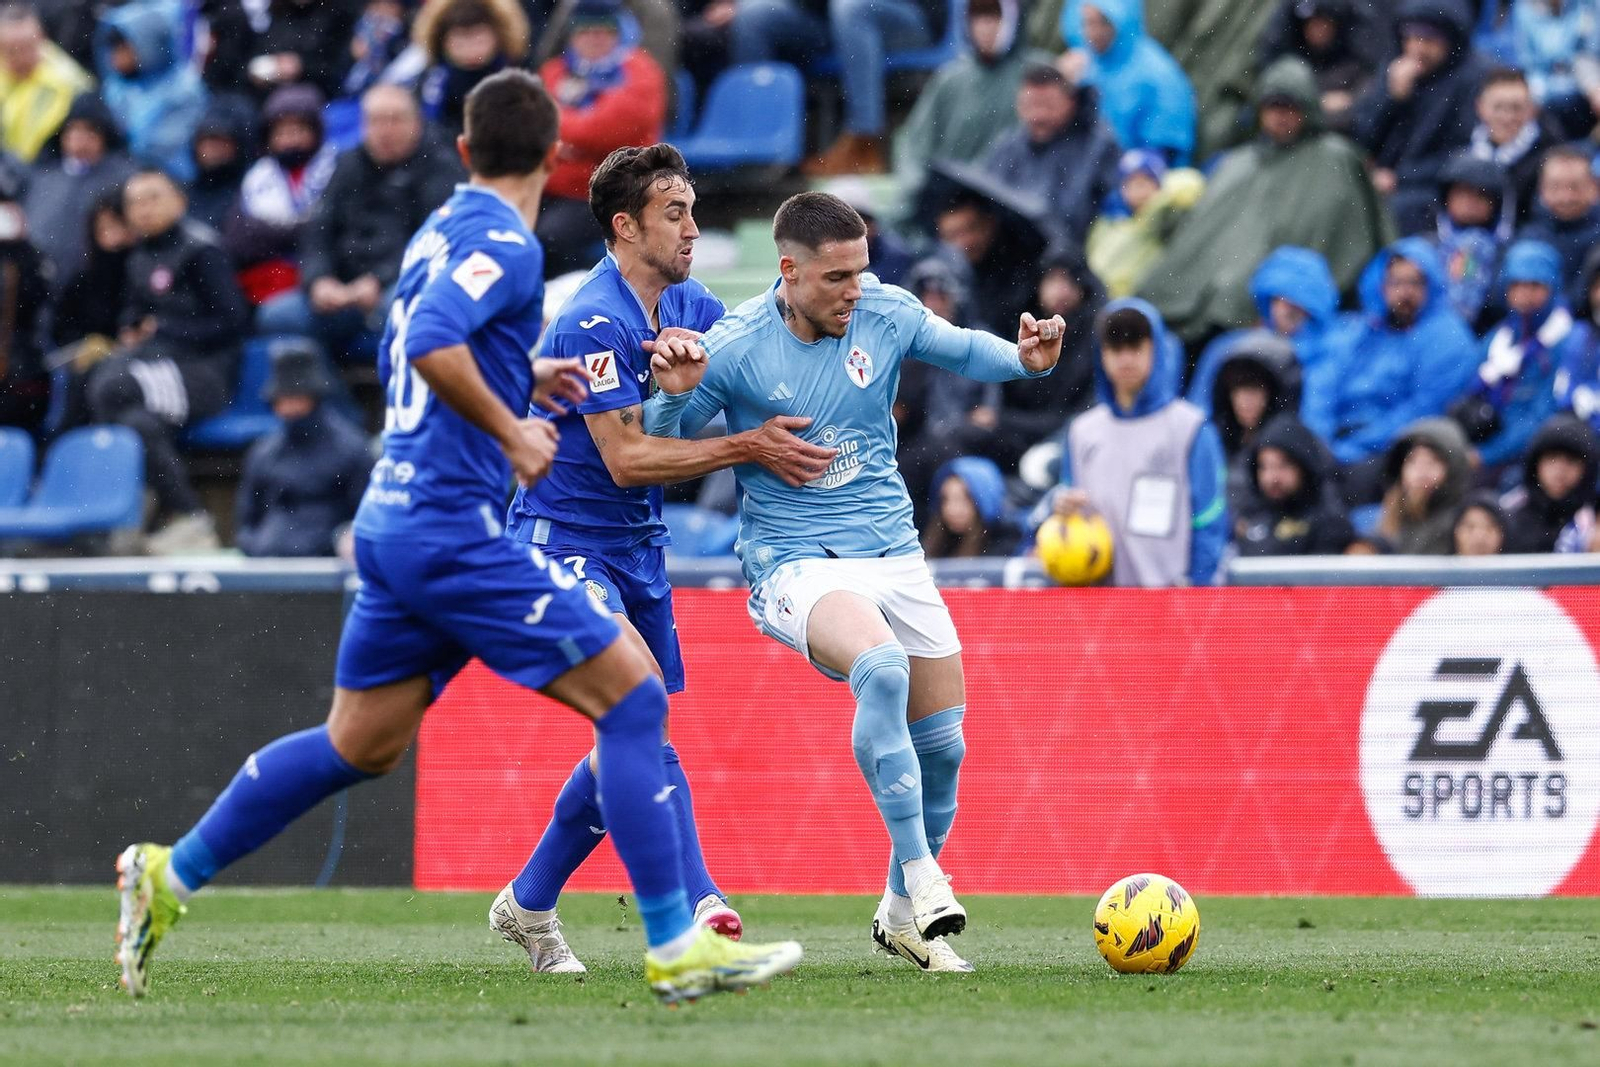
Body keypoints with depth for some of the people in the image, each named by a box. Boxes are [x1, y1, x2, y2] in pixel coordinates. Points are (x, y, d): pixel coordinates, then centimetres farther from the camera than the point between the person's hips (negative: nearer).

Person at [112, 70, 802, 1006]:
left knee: (360, 746, 19)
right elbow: (431, 345, -28)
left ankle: (168, 877, 24)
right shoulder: (504, 243, -12)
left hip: (393, 521, 9)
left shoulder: (439, 234, 15)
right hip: (453, 528, -9)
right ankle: (676, 949, -11)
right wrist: (513, 432, -19)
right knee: (632, 695, -8)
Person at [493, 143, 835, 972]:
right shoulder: (595, 323, -19)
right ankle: (697, 902, -31)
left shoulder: (687, 307, 6)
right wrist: (747, 447, -24)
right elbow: (626, 459, -22)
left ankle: (527, 905, 24)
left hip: (635, 547, 9)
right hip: (563, 540, -9)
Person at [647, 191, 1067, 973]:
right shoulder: (735, 349, -13)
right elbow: (657, 452, -5)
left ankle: (903, 911, 27)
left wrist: (1023, 358, -4)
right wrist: (677, 388, -25)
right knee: (881, 667, -35)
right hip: (798, 564, -5)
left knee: (942, 746, 4)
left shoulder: (886, 314, -3)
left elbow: (963, 351, 17)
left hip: (894, 553, 5)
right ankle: (919, 870, -27)